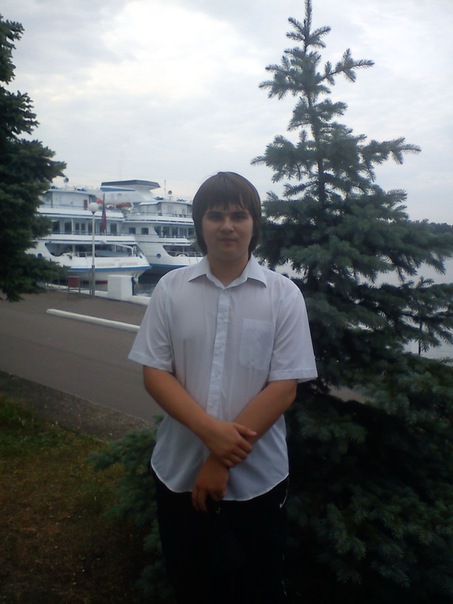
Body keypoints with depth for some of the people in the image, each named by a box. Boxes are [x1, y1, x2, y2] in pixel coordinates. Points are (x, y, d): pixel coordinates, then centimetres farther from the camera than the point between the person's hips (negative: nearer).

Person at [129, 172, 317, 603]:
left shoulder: (284, 295, -8)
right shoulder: (171, 289, -4)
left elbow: (284, 388, -11)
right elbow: (154, 373, -5)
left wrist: (223, 460, -14)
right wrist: (211, 431, -20)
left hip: (257, 477, -1)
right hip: (178, 471, 2)